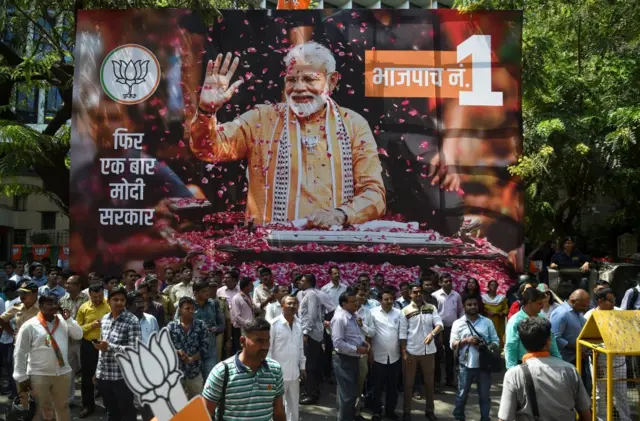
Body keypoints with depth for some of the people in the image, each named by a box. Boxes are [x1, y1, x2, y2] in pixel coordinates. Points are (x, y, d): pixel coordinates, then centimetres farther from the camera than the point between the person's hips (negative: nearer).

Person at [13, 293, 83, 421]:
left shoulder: (63, 320, 4)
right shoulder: (29, 325, -8)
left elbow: (78, 335, 1)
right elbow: (20, 353, -6)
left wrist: (69, 319, -9)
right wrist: (21, 377, -7)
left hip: (63, 373, 4)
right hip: (39, 375, -4)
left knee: (62, 406, 18)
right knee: (43, 410, 9)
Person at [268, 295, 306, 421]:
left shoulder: (298, 323, 5)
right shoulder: (274, 324, -14)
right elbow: (268, 348, -12)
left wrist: (302, 366, 14)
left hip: (294, 372, 6)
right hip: (279, 372, -6)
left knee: (294, 404, 17)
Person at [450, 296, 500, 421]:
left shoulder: (487, 322, 5)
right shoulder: (458, 323, 1)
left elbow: (496, 341, 4)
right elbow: (452, 345, -1)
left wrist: (488, 347, -16)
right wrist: (466, 340, -17)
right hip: (466, 365, -1)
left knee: (485, 395, 11)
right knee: (462, 394, 10)